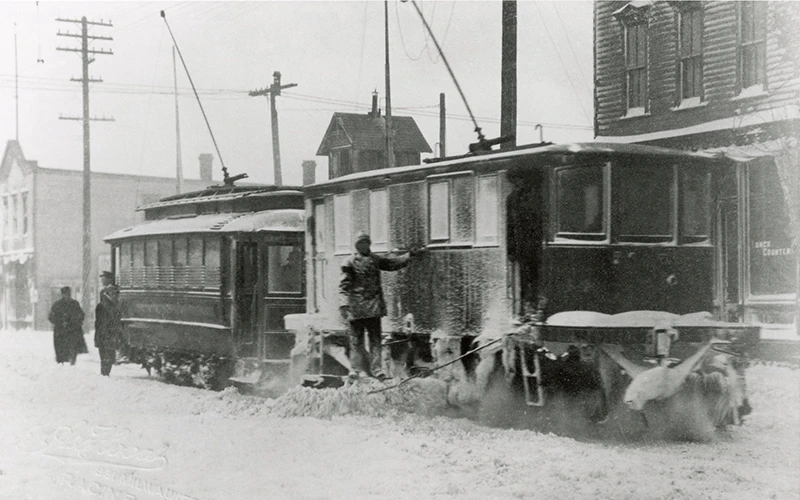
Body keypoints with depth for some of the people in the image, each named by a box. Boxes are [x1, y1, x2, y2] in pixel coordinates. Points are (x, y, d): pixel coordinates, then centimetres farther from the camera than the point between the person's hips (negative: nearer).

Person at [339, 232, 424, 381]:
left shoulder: (375, 260, 13)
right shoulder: (351, 263, 1)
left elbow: (392, 263, 21)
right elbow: (344, 285, -3)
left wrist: (409, 255, 12)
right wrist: (344, 303, -12)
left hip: (374, 304, 3)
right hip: (356, 305, -3)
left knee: (375, 337, -1)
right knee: (356, 338, 1)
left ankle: (376, 368, -2)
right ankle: (356, 368, 9)